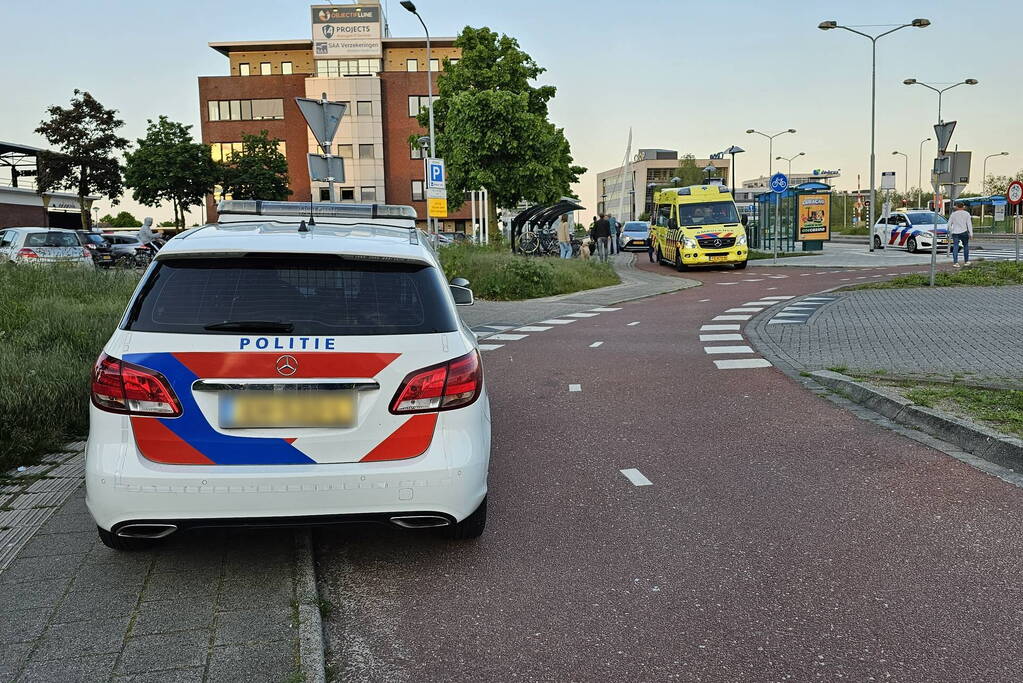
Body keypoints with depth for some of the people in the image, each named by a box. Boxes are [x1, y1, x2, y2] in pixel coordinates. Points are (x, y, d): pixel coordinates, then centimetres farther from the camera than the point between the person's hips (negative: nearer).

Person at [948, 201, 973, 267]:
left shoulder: (953, 214, 4)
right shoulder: (966, 214, 1)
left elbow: (949, 224, 6)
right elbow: (969, 224, -3)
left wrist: (951, 231, 17)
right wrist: (971, 233, -4)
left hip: (955, 233, 1)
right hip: (964, 232, -1)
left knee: (955, 247, -4)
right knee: (966, 246, 16)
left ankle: (955, 262, -15)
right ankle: (966, 261, 22)